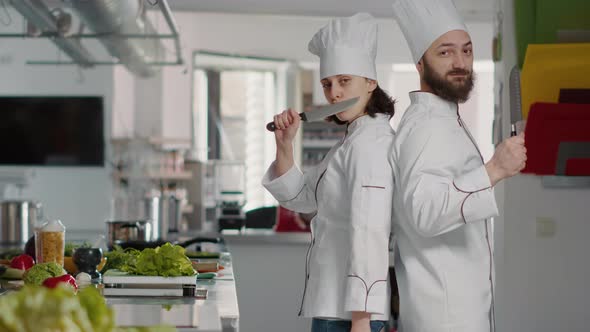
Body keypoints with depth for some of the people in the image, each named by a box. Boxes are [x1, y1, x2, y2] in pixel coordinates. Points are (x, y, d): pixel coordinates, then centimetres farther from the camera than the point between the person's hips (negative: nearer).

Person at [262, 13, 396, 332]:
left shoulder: (369, 144, -17)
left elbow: (370, 234, -24)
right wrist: (284, 144, 5)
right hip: (334, 303, 10)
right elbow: (300, 198, 21)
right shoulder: (351, 142, 14)